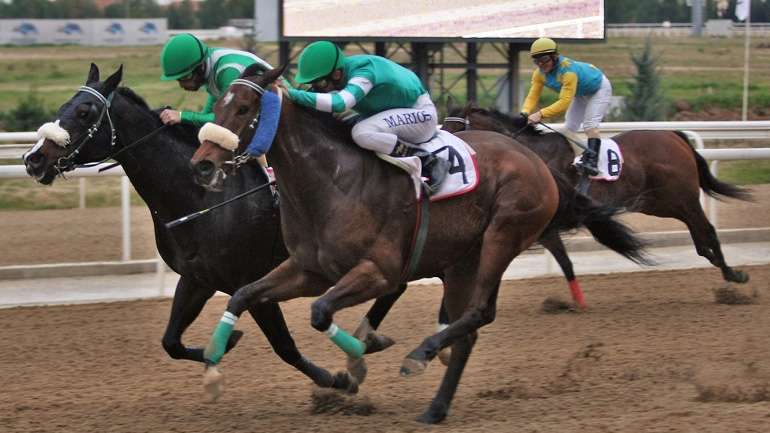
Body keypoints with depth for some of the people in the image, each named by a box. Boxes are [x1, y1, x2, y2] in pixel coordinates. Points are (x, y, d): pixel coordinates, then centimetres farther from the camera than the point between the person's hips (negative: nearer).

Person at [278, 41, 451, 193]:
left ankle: (429, 163, -21)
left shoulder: (363, 72, -31)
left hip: (421, 112, -10)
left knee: (362, 132, -32)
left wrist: (294, 94, -46)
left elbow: (339, 103, -47)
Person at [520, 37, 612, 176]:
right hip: (581, 93, 8)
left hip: (599, 88, -8)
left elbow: (564, 102, -50)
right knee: (569, 127, 5)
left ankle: (591, 162, -35)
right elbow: (533, 96, -24)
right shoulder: (539, 73, -20)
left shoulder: (568, 71, -44)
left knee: (590, 124, -24)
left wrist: (540, 114, -59)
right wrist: (525, 113, -45)